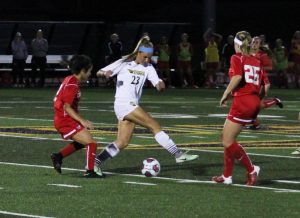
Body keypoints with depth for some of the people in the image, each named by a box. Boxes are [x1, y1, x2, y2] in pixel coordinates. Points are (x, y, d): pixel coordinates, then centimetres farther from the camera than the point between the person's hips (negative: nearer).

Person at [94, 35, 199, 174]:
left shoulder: (148, 68, 12)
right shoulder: (124, 63, -1)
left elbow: (158, 86, 1)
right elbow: (99, 73, -1)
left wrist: (161, 84, -24)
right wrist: (104, 73, -25)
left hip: (132, 106, 7)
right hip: (124, 104, -7)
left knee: (122, 142, 2)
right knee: (155, 126, -13)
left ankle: (96, 162, 7)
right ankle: (178, 154, -15)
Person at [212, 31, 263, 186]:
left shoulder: (237, 58, -3)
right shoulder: (256, 61, 16)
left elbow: (237, 76, -22)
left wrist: (226, 94, -12)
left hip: (242, 102, -8)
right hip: (255, 102, 8)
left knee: (228, 141, -1)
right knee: (227, 138, 17)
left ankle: (252, 170, 0)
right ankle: (227, 176, 20)